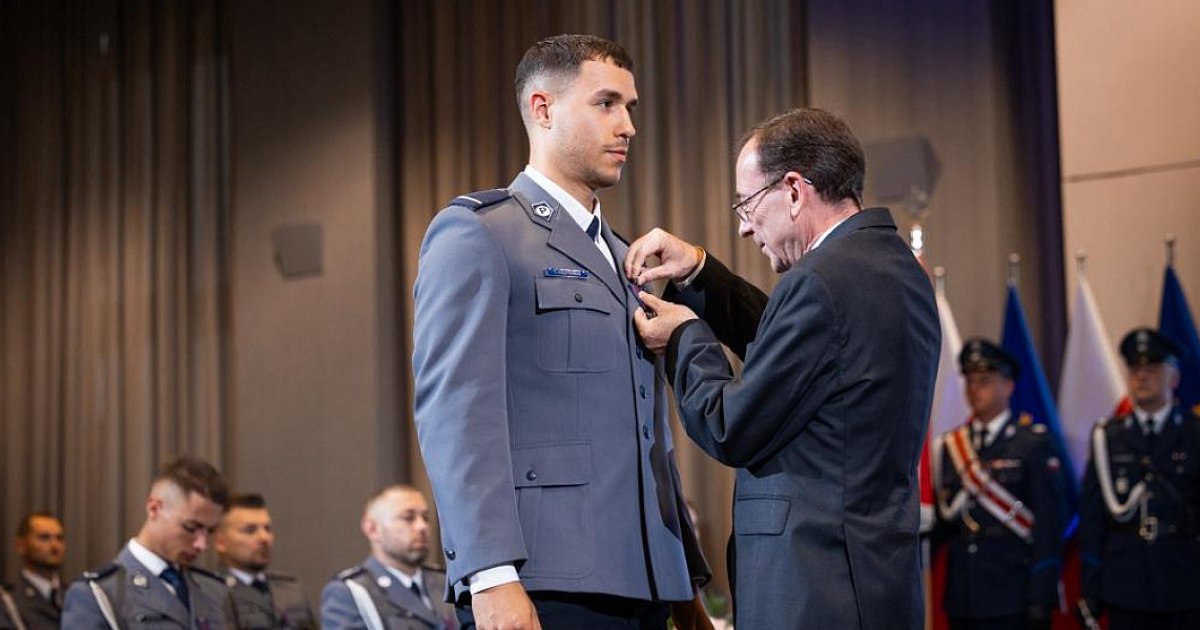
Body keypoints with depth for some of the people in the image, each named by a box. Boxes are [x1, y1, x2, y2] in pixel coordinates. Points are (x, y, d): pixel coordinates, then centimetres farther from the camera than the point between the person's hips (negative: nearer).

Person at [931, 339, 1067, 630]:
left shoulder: (1034, 443, -2)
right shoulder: (948, 447, 12)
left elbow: (1048, 524, -6)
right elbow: (941, 521, 13)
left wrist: (1041, 598, -11)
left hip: (1013, 600, -5)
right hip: (962, 598, 5)